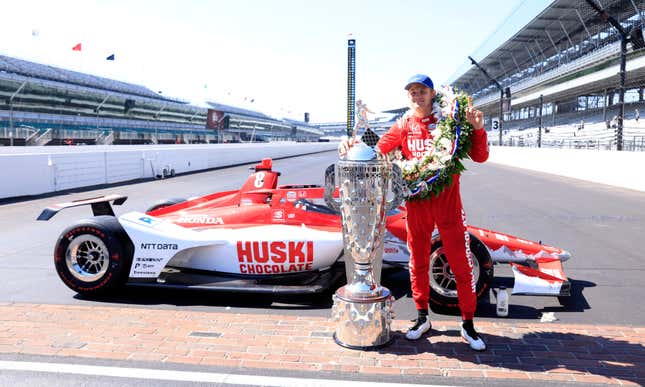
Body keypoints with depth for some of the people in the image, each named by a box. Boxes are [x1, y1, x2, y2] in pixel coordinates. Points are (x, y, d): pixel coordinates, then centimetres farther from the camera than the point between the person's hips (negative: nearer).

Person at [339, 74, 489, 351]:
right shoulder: (404, 126, 6)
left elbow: (479, 157, -2)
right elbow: (378, 149, 7)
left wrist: (478, 129, -17)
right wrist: (355, 145, -9)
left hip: (448, 201, -2)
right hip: (416, 203, 2)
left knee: (461, 264, 2)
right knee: (418, 263, 12)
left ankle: (468, 324, 17)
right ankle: (422, 318, 29)